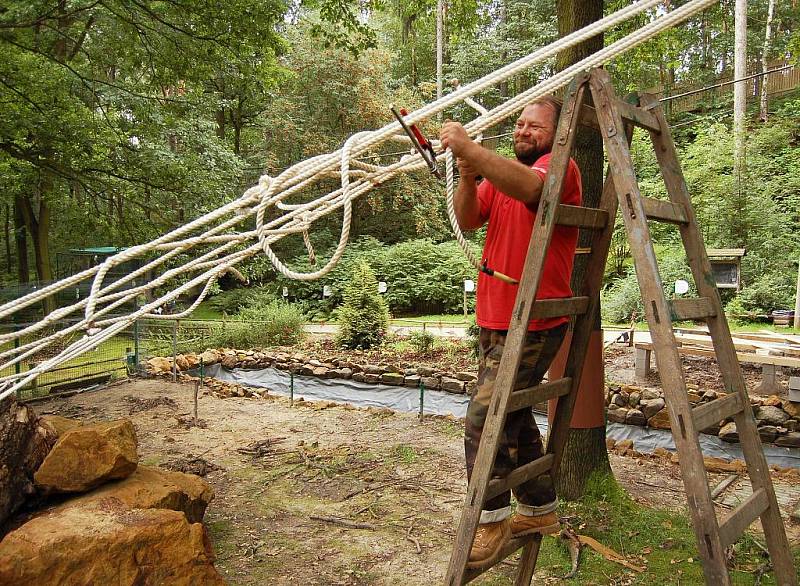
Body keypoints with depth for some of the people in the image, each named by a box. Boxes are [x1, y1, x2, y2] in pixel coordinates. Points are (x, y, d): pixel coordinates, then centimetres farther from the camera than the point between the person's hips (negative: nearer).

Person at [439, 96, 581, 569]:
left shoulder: (560, 165, -7)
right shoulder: (500, 173, 16)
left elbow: (528, 187, -31)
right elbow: (467, 221, 3)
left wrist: (469, 147, -31)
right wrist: (468, 176, -13)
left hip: (533, 325, -9)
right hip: (497, 321, 9)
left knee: (485, 419, -11)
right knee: (512, 417, 17)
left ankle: (493, 522, 6)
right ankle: (541, 510, 34)